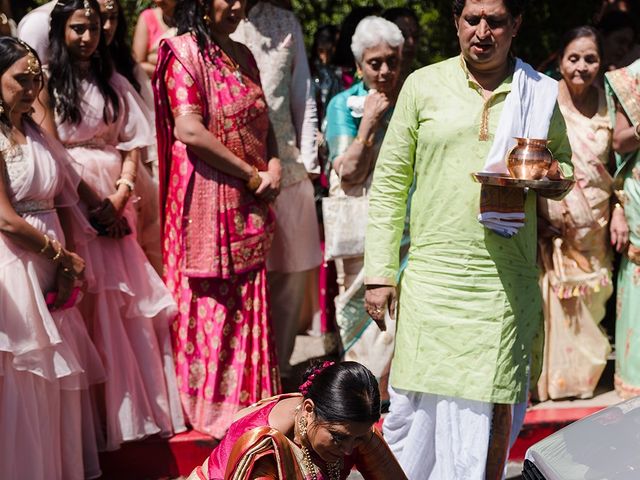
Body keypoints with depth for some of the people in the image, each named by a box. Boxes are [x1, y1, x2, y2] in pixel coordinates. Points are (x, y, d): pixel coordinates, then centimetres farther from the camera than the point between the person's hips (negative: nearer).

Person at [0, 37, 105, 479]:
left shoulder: (37, 134, 11)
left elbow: (63, 202, 9)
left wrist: (69, 266, -4)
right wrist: (64, 256, -6)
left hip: (51, 267, 7)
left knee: (58, 374, 12)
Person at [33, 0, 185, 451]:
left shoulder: (114, 84, 14)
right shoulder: (48, 86, 0)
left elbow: (132, 147, 10)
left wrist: (118, 199, -6)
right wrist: (94, 206, -13)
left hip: (116, 207, 4)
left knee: (131, 304, 1)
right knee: (90, 308, -5)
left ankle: (141, 407, 9)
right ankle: (101, 418, 0)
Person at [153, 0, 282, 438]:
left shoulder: (242, 55, 15)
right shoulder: (184, 52, -8)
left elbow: (263, 122, 21)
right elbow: (189, 130, -18)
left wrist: (274, 164, 0)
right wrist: (252, 175, -14)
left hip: (249, 206, 7)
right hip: (207, 201, -7)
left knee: (249, 307, 9)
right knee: (212, 306, -3)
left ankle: (248, 406, 18)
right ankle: (211, 414, 7)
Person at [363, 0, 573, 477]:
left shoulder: (541, 94, 8)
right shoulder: (424, 86, 5)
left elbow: (564, 167, 21)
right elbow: (389, 184, 7)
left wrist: (549, 176, -5)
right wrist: (379, 273, 1)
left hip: (506, 286, 1)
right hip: (432, 275, 0)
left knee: (489, 416, -1)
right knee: (415, 409, 1)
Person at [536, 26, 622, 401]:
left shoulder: (607, 104, 3)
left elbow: (616, 165, 11)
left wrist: (619, 212, 3)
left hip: (595, 228, 4)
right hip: (554, 228, -4)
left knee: (589, 305, 11)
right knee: (553, 302, -3)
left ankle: (584, 374, 26)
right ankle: (553, 377, 9)